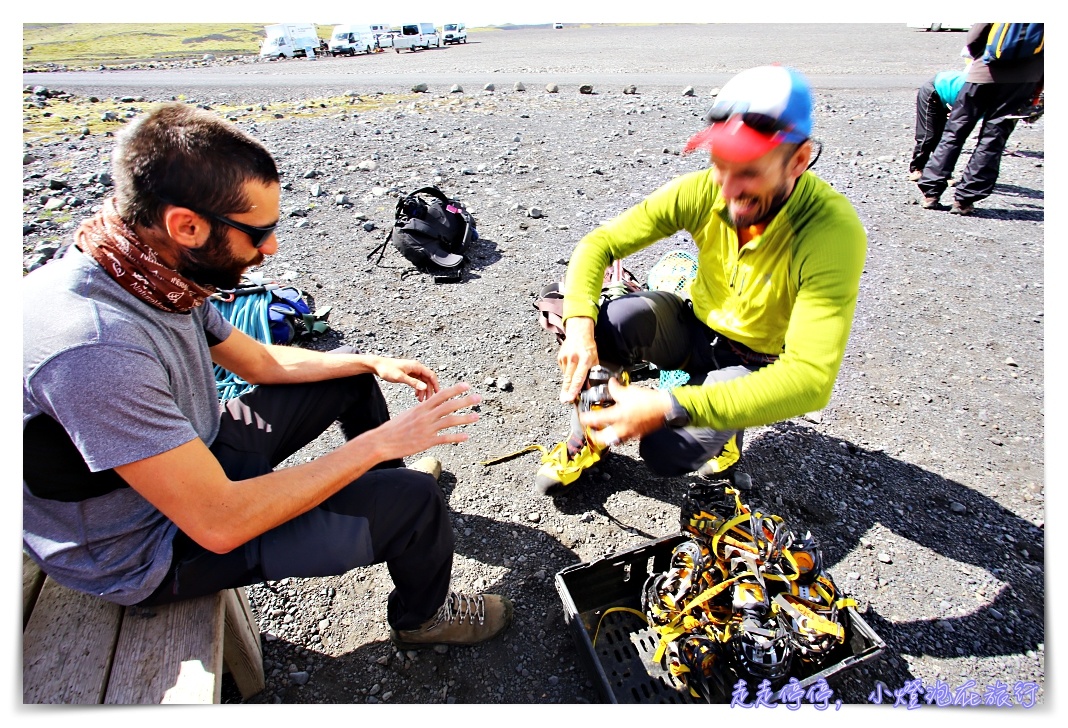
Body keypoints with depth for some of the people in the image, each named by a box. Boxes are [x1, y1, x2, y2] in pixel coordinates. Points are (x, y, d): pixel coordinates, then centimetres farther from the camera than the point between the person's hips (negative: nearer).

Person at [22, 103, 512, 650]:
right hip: (146, 554, -8)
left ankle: (391, 481, 40)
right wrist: (379, 442, -29)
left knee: (351, 371, 14)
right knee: (415, 500, -16)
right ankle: (421, 617, 17)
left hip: (194, 457, 9)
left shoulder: (157, 275, -9)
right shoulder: (94, 347, -38)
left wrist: (373, 363, 3)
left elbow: (261, 361, 7)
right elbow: (219, 523, -35)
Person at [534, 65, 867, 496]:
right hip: (695, 328, 3)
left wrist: (668, 407, -46)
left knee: (666, 450, -26)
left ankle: (724, 434, 10)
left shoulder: (832, 232, -31)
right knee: (607, 323, -28)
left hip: (759, 366, -2)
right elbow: (599, 243, -15)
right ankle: (587, 439, -1)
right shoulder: (704, 191, -19)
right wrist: (580, 326, -35)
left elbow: (811, 379, -38)